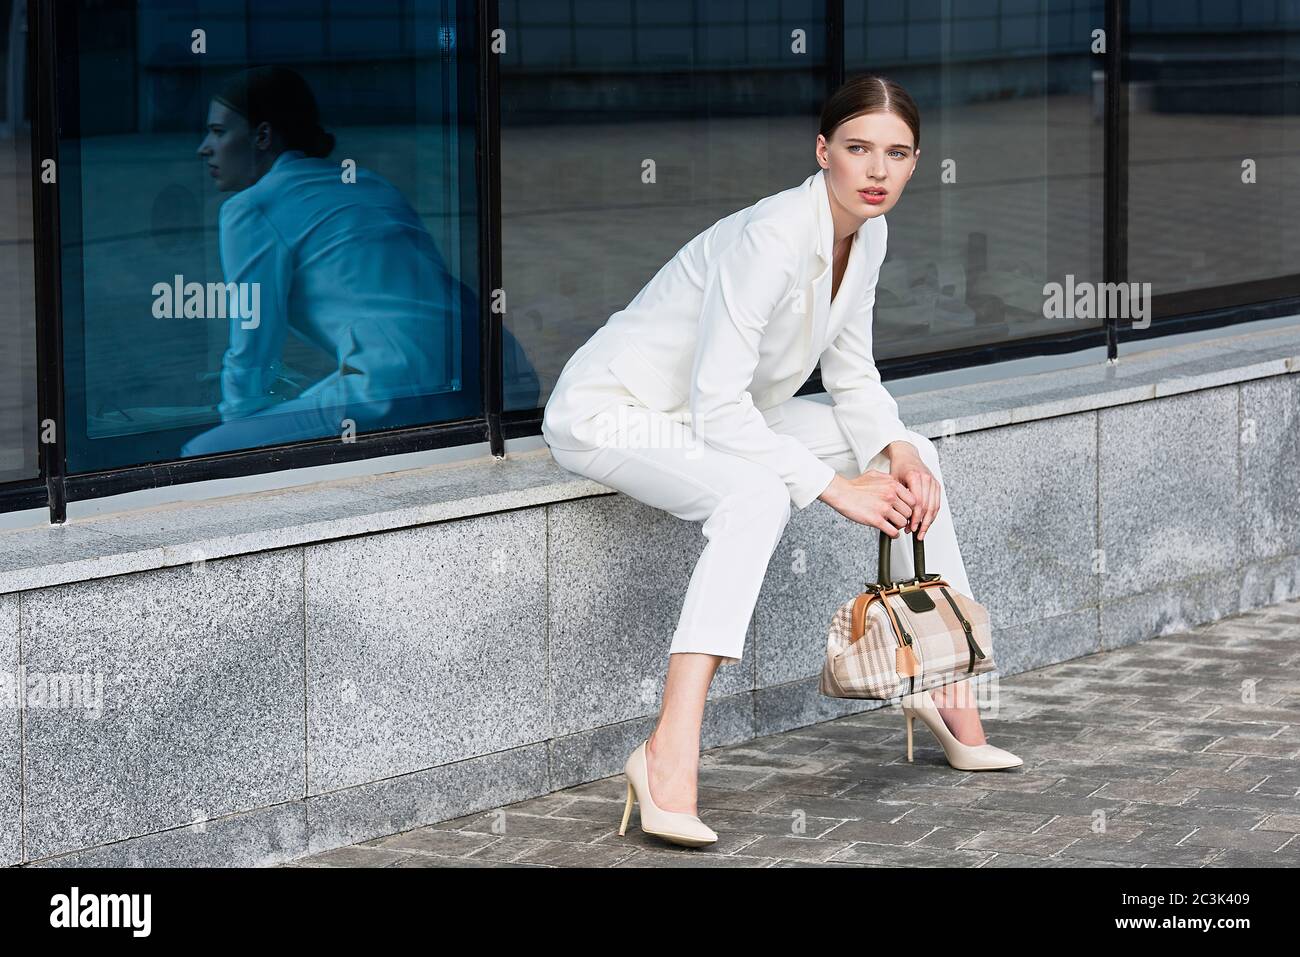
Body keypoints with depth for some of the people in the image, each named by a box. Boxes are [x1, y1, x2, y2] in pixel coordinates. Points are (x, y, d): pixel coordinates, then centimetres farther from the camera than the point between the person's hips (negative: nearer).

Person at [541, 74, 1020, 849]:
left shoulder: (867, 234, -4)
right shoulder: (771, 237, -30)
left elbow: (852, 373, 8)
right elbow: (718, 403, -32)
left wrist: (898, 453, -10)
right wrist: (835, 486, -28)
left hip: (710, 418, 9)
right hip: (610, 412, -9)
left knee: (915, 455, 3)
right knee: (757, 494, -38)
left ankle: (942, 684, 13)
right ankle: (670, 753, -44)